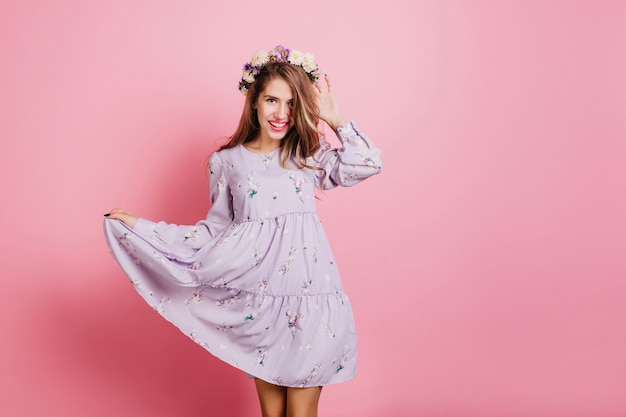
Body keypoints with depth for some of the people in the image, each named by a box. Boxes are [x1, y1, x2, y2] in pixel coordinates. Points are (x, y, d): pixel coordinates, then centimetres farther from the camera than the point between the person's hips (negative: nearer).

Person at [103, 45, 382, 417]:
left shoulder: (310, 155, 4)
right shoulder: (227, 161, 3)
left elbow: (369, 163, -7)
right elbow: (215, 231, 6)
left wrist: (334, 118, -5)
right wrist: (141, 228, 4)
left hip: (309, 299, 0)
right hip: (259, 300, 0)